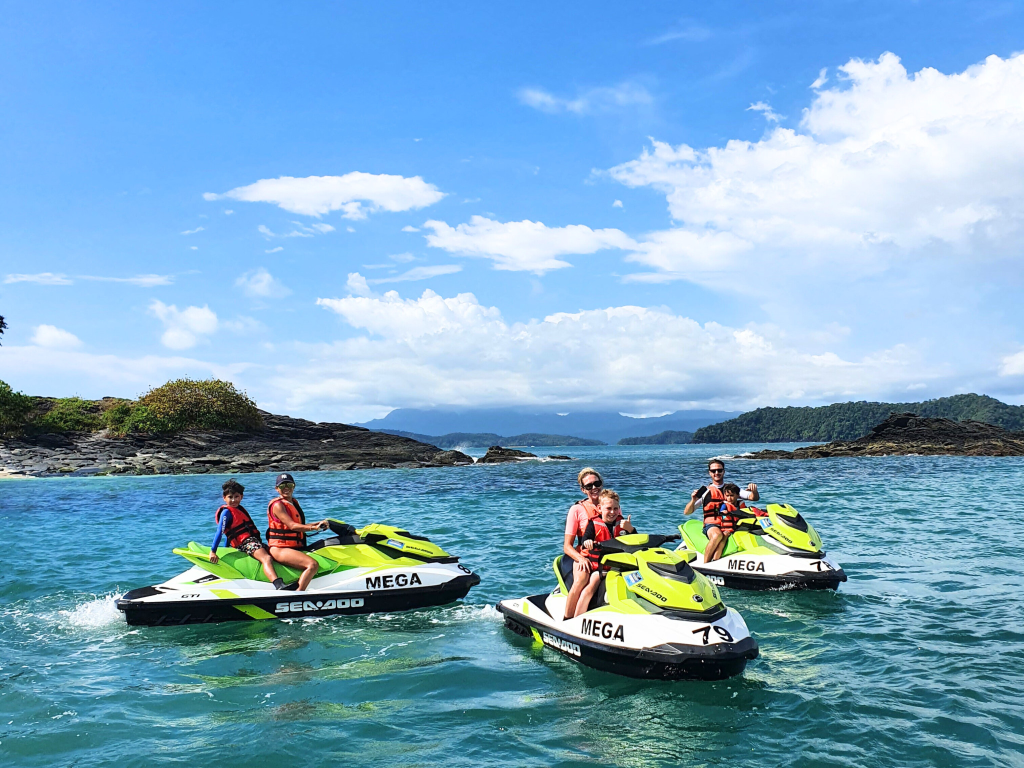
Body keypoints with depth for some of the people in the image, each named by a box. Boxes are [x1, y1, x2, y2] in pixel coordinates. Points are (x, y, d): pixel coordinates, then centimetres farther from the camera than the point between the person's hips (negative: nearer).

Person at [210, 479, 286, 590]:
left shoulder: (239, 508, 23)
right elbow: (219, 532, -13)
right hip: (246, 542, -10)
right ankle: (279, 585, -52)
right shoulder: (226, 512, -4)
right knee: (266, 559, -31)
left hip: (254, 540, 10)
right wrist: (213, 551, -19)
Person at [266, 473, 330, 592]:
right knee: (313, 565, -28)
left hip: (296, 547, 10)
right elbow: (292, 526, -19)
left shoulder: (294, 502, 18)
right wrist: (314, 528, -28)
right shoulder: (277, 505, -9)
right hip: (280, 549, -10)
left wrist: (318, 523, 7)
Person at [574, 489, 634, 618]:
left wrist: (630, 529, -14)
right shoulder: (594, 524, 3)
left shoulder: (622, 523, 10)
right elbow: (584, 540, -11)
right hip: (599, 565, -3)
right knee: (589, 588, -24)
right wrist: (587, 542, -36)